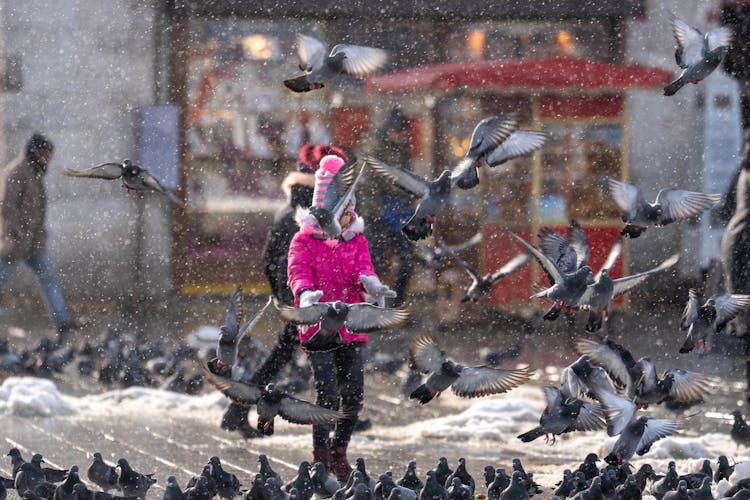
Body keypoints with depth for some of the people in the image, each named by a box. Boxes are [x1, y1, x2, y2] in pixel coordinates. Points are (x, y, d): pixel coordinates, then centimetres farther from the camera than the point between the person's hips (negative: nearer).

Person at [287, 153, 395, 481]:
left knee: (354, 394, 4)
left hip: (351, 328, 4)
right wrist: (306, 293, -39)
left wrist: (370, 283, -30)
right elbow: (298, 270, -15)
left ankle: (339, 449, 26)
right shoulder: (304, 241, 0)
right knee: (328, 393, -13)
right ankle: (321, 456, 2)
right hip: (318, 329, -4)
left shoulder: (356, 241, 12)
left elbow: (362, 267, -4)